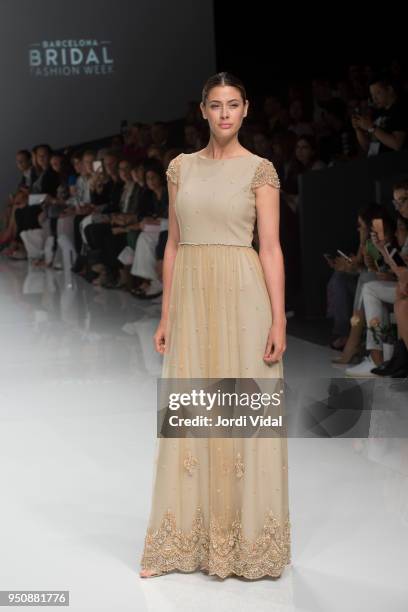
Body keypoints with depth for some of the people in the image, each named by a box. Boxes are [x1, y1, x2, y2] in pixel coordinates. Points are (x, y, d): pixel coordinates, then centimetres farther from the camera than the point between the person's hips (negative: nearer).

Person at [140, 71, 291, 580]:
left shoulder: (259, 170, -1)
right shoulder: (181, 167, 10)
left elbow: (270, 247, -6)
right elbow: (173, 242, 10)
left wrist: (278, 320, -12)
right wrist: (166, 315, 6)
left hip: (242, 295, -3)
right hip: (191, 295, 4)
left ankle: (247, 540, 14)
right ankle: (184, 541, 16)